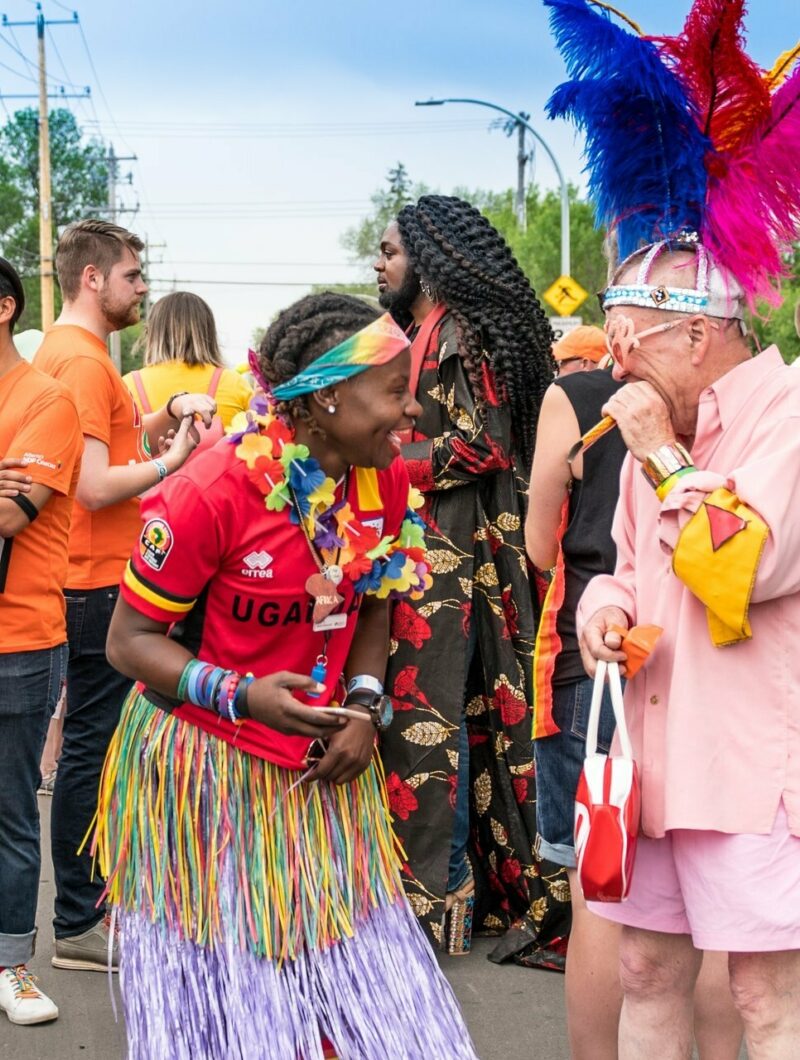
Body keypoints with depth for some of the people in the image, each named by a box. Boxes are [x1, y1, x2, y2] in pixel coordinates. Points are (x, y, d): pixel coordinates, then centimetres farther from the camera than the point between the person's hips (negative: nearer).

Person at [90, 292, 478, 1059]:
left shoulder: (383, 481, -3)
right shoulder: (213, 491, -21)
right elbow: (130, 640, -14)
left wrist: (365, 702, -5)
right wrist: (242, 696, -27)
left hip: (323, 768, 5)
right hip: (206, 770, -5)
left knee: (371, 995, 8)